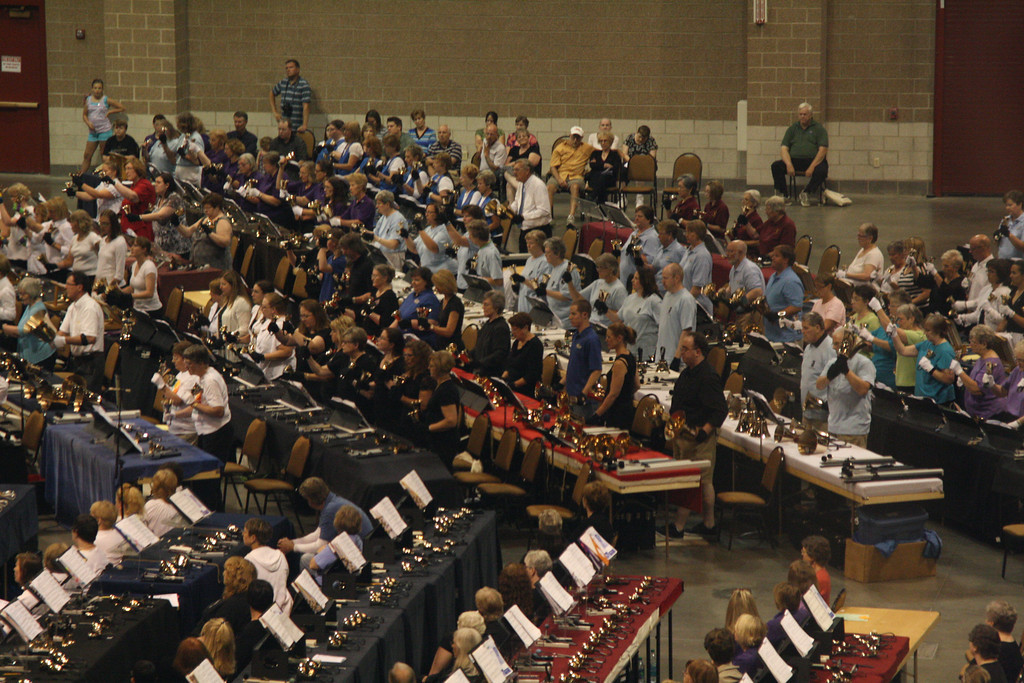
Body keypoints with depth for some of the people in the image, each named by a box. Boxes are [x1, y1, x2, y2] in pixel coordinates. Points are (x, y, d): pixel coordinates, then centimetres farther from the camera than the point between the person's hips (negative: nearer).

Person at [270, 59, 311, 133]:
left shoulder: (304, 85, -8)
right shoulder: (283, 83, 11)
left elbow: (306, 106, -16)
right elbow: (272, 93, 30)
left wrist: (305, 125, -25)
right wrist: (274, 112, 20)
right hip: (284, 125, 6)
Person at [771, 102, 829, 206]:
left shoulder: (819, 128, 7)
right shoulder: (792, 129, 17)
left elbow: (823, 150, -5)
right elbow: (784, 149, 8)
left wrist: (812, 167, -18)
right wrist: (789, 164, -13)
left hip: (814, 160, -3)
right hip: (794, 160, 3)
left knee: (821, 170, -36)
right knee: (775, 166, -23)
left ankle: (805, 193, -13)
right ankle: (785, 196, -18)